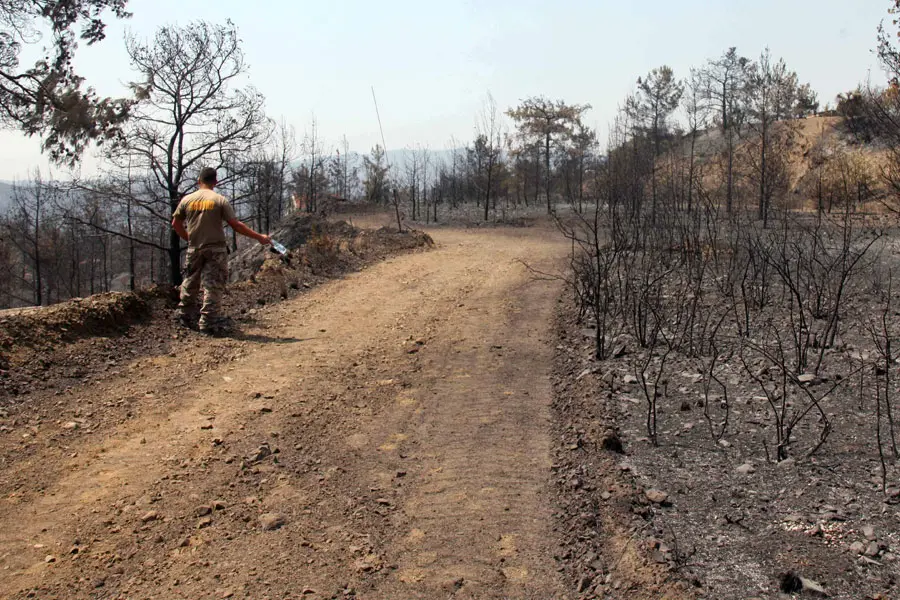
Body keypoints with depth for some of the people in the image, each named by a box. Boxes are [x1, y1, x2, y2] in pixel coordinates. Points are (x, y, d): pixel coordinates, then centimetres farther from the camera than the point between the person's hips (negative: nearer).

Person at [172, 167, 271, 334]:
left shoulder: (187, 200, 2)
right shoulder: (220, 200, -9)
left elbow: (176, 223, 9)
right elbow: (236, 225, -11)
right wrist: (259, 237, -5)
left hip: (194, 249, 4)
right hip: (215, 249, -4)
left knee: (190, 283, 18)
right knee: (213, 286, 1)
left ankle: (186, 315, 30)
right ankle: (208, 321, 0)